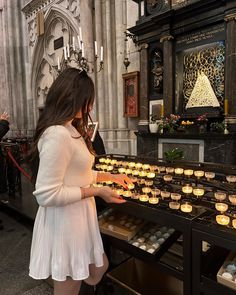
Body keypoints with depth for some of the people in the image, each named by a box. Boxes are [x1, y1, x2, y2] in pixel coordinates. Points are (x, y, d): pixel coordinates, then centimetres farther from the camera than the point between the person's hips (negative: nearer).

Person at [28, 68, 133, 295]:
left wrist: (111, 177, 13)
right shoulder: (57, 135, -24)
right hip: (64, 222, -10)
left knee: (99, 269, 26)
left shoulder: (70, 130, 10)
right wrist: (96, 191, -19)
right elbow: (47, 195, -26)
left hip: (77, 218, 10)